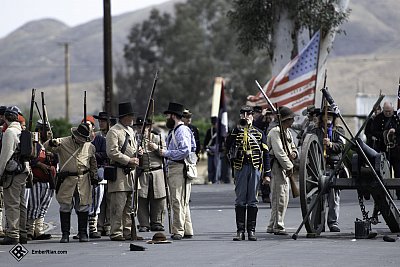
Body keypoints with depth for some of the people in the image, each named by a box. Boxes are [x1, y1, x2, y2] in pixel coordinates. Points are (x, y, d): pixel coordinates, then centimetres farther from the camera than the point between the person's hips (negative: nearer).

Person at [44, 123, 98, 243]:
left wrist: (94, 176, 18)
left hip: (83, 180, 2)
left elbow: (93, 163, 22)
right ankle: (65, 234, 4)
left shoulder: (89, 147, 9)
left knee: (83, 206, 3)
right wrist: (52, 143, -35)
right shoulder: (63, 143, -2)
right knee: (65, 207, -1)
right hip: (67, 180, -2)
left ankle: (83, 233, 13)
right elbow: (47, 147, -13)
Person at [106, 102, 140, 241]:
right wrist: (129, 160, -16)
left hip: (131, 172, 9)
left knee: (129, 205, 11)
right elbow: (112, 152, -17)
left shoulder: (130, 131, 17)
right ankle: (116, 233, -6)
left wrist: (136, 158, 7)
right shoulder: (114, 131, -9)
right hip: (119, 173, -9)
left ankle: (127, 231, 16)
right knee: (118, 205, -9)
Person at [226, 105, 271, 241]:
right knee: (240, 200, 0)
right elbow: (227, 146, -12)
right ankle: (240, 230, 2)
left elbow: (266, 154, 8)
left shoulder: (259, 133, 9)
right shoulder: (235, 132, 7)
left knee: (252, 200, 2)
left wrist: (267, 173, 2)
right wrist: (238, 129, -14)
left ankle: (251, 230, 5)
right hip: (240, 168, 0)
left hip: (255, 168, 0)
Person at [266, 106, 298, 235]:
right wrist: (289, 166, -18)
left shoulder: (288, 132, 18)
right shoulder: (275, 132, -13)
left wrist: (294, 153, 0)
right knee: (279, 197, -10)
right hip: (277, 166, -10)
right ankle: (278, 226, -8)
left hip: (285, 166, 10)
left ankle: (272, 226, 19)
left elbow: (293, 147, 24)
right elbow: (279, 152, -21)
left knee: (284, 197, 13)